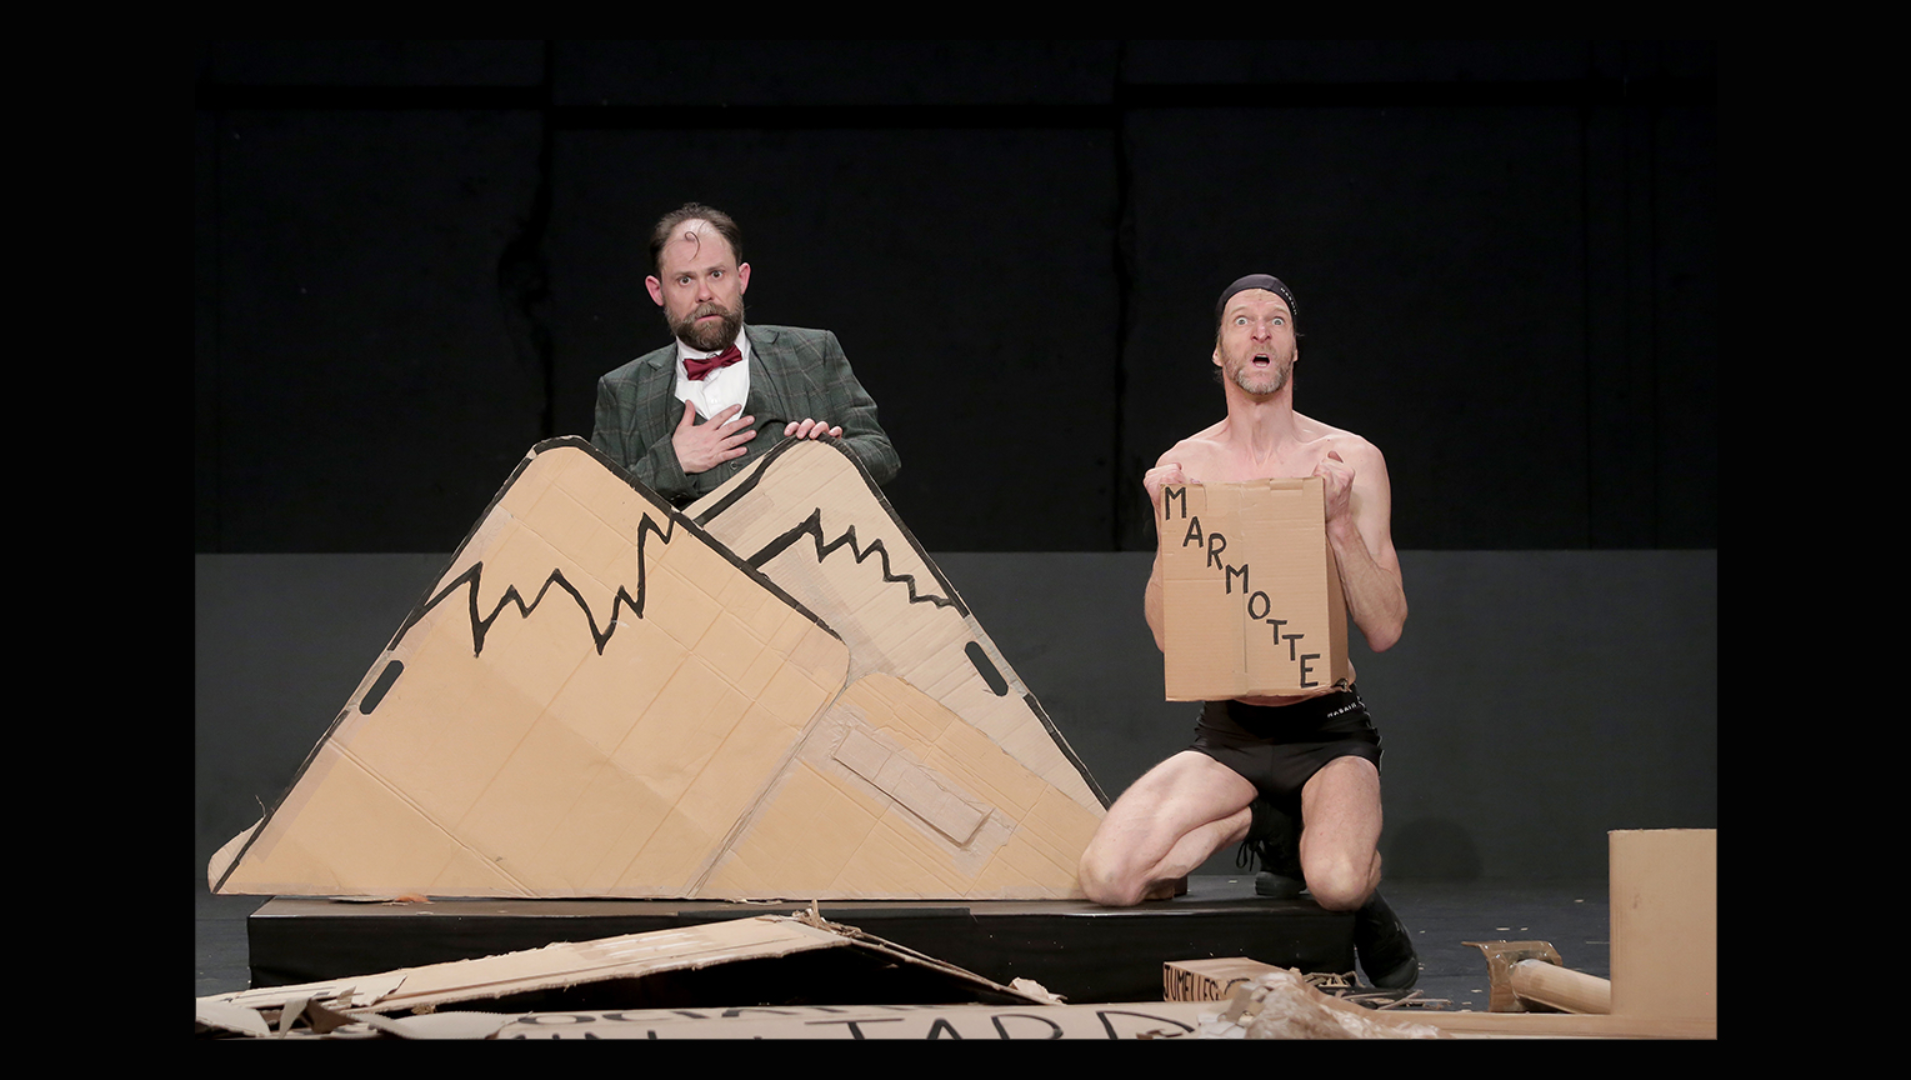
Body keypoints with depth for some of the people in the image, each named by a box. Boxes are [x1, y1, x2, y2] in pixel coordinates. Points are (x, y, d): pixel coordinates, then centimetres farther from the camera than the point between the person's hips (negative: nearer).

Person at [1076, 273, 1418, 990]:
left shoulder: (1351, 460, 0)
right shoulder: (1185, 466, 3)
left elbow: (1385, 630, -5)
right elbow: (1166, 632, -1)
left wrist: (1340, 520, -17)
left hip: (1326, 727, -2)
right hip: (1229, 732, 2)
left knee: (1335, 882, -34)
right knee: (1107, 878, -21)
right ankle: (1259, 823, 6)